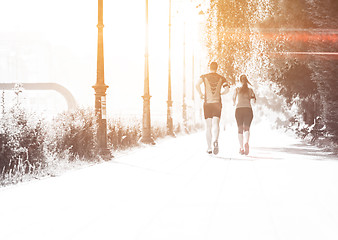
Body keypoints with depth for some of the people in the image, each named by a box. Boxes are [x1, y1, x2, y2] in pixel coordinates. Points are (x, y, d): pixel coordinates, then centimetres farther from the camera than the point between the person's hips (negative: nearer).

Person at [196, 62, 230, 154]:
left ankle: (209, 148, 7)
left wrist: (201, 94, 1)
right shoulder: (221, 78, 7)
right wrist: (220, 93, 14)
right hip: (217, 103, 0)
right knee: (216, 124, -11)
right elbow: (227, 89, -6)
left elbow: (197, 85, -14)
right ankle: (215, 141, -39)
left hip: (207, 103, 0)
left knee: (208, 126, 7)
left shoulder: (204, 76, 4)